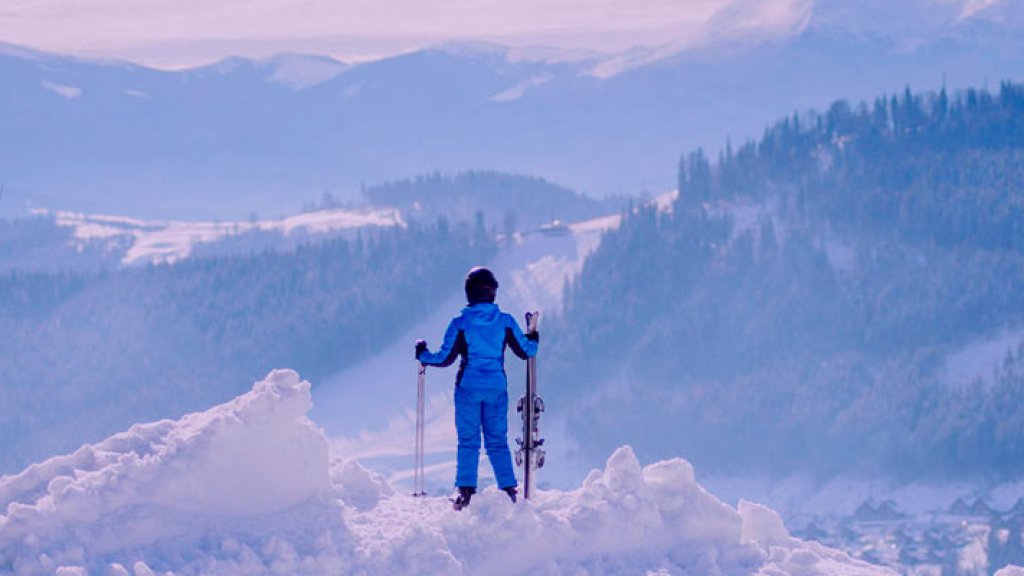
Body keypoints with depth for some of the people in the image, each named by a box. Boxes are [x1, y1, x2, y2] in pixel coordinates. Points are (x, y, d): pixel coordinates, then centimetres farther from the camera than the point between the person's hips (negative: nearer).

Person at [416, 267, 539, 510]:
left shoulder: (460, 323, -8)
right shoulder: (506, 322, -2)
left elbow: (445, 358, -6)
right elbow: (526, 351, 5)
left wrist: (423, 355, 13)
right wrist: (533, 339, 28)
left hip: (468, 387, -2)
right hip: (497, 388, 2)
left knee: (468, 441, 3)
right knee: (498, 441, 10)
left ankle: (465, 491, -3)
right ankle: (509, 489, 5)